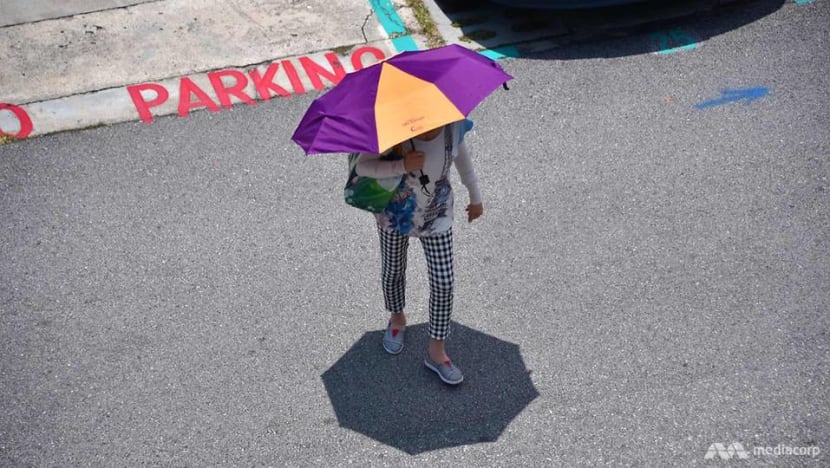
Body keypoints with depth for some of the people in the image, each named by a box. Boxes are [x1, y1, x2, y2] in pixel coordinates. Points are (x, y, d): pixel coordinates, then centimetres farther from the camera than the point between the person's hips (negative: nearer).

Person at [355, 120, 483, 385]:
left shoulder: (454, 126, -18)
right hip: (395, 213, -1)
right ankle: (397, 319, 52)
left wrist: (475, 197, 11)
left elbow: (462, 157, 2)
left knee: (443, 284, 1)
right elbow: (362, 166, -24)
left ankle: (436, 352, 18)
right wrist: (402, 166, -41)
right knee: (393, 272, 18)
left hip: (437, 215, 2)